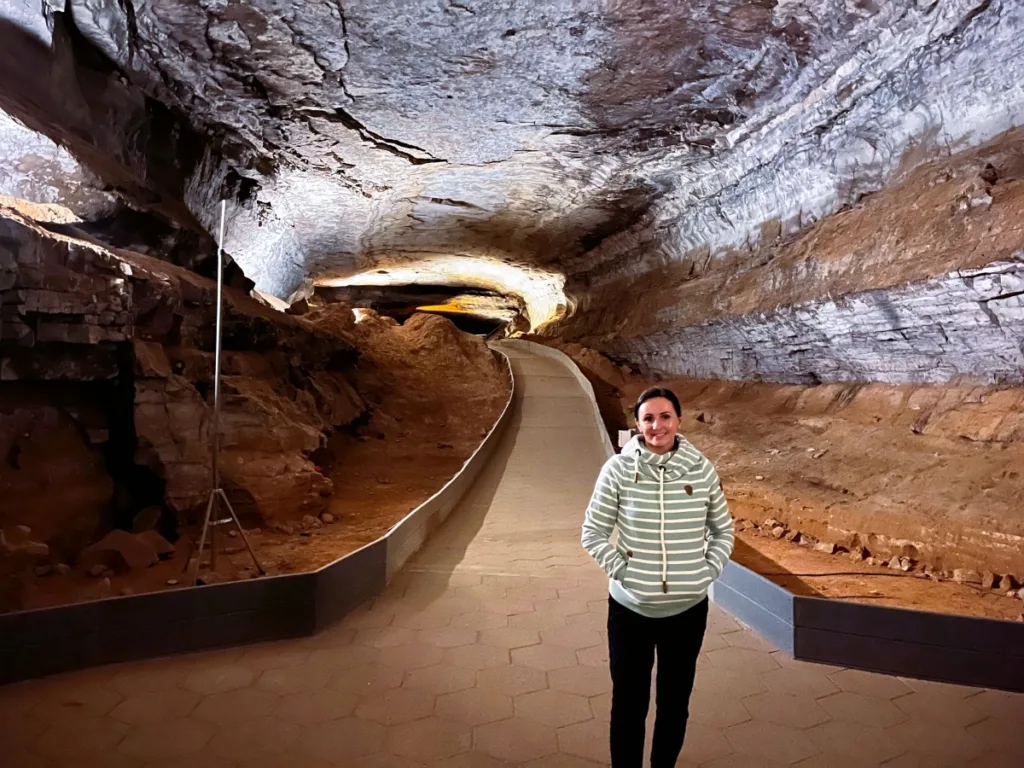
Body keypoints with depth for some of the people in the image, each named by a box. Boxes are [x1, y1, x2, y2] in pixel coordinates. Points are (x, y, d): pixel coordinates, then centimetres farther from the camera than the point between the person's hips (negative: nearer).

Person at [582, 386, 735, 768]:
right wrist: (621, 571, -13)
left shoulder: (702, 470, -6)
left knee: (675, 702, 21)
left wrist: (707, 573, -3)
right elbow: (593, 533, -6)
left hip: (688, 609, 2)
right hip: (630, 609, -2)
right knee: (628, 703, 14)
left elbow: (723, 531, 7)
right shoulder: (618, 469, -13)